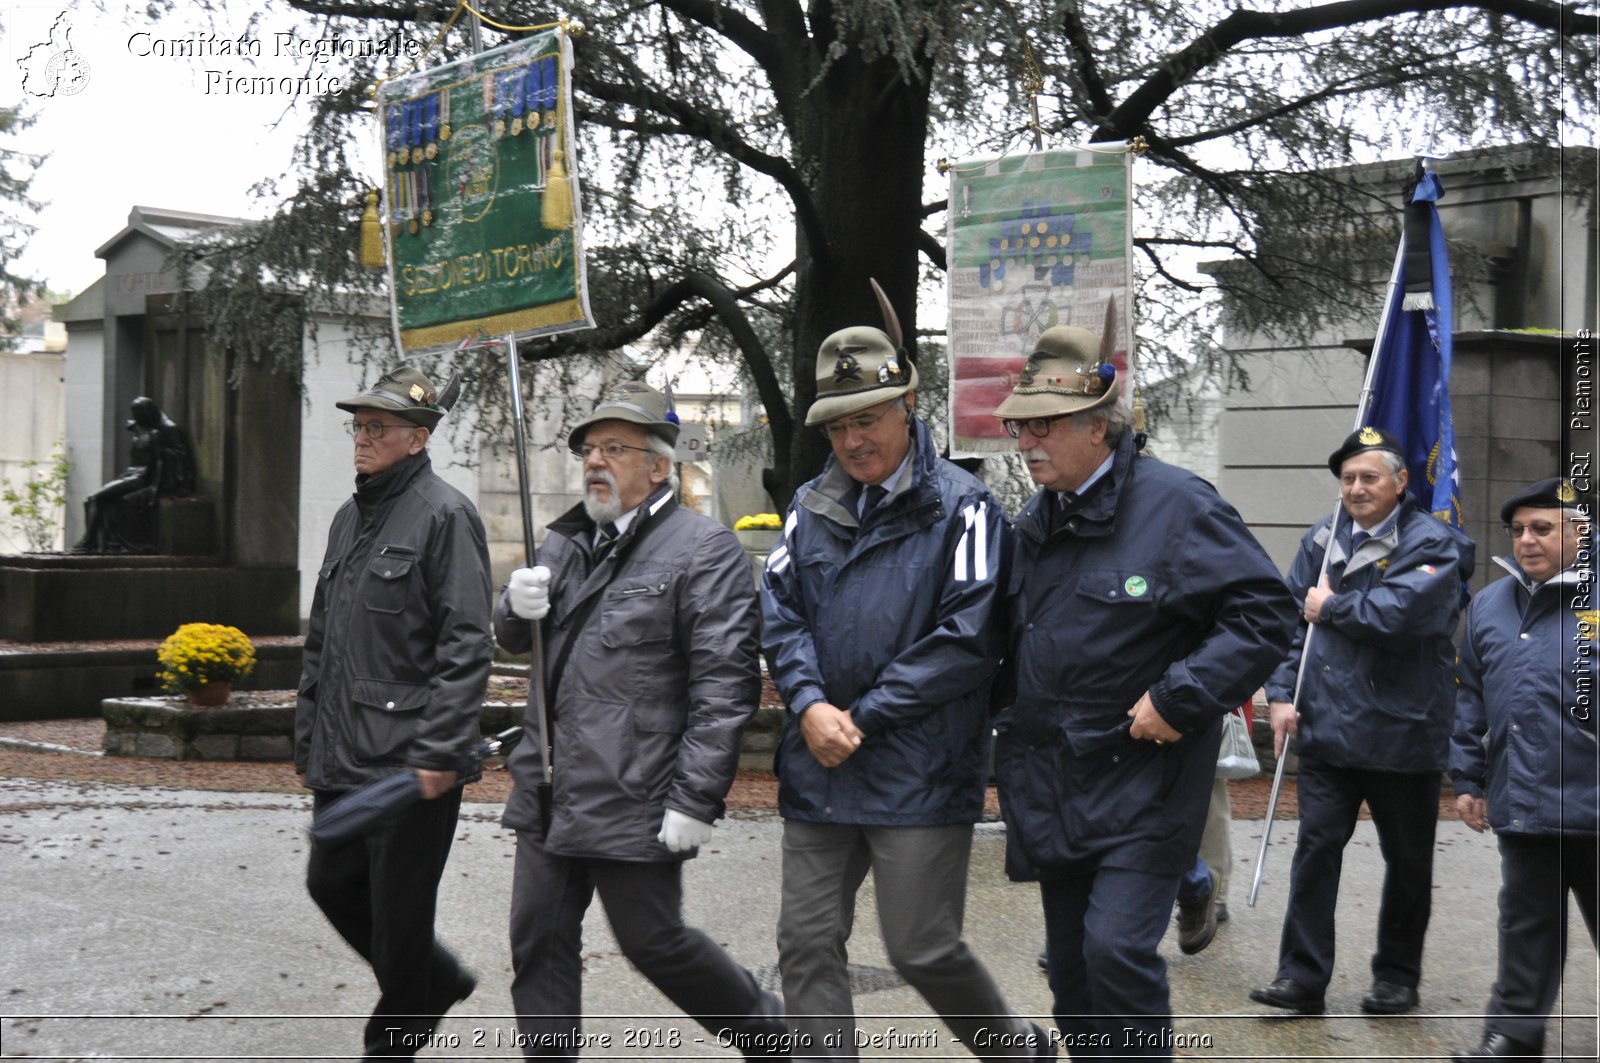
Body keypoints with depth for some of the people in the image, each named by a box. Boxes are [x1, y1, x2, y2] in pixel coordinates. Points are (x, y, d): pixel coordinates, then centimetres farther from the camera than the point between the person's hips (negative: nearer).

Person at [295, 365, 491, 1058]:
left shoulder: (443, 515, -10)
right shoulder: (350, 519, 15)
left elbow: (466, 645, -17)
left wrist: (439, 753, -21)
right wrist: (309, 740, 18)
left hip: (409, 760, -8)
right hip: (343, 760, 9)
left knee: (398, 910, 2)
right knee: (332, 883, 15)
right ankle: (438, 980, 33)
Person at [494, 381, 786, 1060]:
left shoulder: (703, 549, -10)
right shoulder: (568, 543, 15)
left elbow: (725, 684, -16)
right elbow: (512, 639, 24)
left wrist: (695, 799, -20)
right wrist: (517, 606, -2)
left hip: (635, 801, -7)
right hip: (550, 795, 8)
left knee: (654, 943, 4)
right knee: (538, 943, 10)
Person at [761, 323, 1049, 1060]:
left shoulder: (961, 507, -6)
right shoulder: (811, 508, 11)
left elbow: (970, 636, -14)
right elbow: (779, 613, 6)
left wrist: (864, 716, -13)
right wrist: (811, 706, -12)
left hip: (920, 774, -5)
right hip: (819, 771, 5)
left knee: (923, 950, 1)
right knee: (808, 945, 6)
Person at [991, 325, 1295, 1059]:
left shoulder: (1176, 505, -13)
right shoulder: (1033, 522, 10)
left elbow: (1265, 613, -15)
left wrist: (1180, 700, -21)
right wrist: (1005, 697, 9)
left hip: (1143, 784, -7)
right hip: (1053, 789, 7)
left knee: (1118, 950, -17)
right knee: (1071, 964, 13)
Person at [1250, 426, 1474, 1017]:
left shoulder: (1432, 545, -7)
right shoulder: (1324, 540, 9)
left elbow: (1399, 614, -23)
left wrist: (1331, 607, -9)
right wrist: (1282, 693, -2)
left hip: (1403, 732, -3)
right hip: (1326, 726, 3)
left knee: (1407, 860, 9)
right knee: (1316, 847, -2)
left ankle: (1398, 978, 23)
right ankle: (1303, 977, 2)